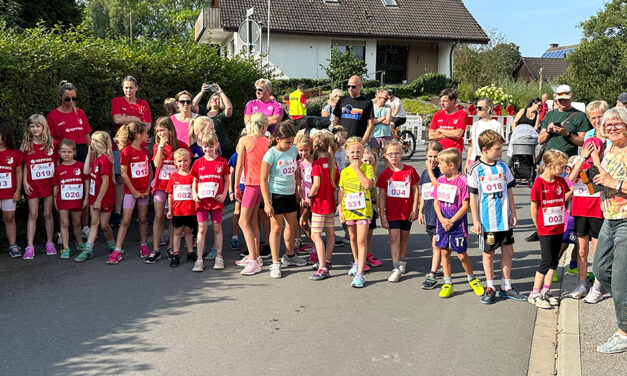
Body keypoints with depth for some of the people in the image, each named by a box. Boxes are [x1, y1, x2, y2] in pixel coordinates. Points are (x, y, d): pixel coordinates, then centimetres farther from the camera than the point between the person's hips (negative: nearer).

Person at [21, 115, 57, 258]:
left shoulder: (52, 144, 0)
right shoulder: (26, 146, 3)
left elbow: (58, 163, 4)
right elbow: (25, 166, 6)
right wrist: (25, 182, -3)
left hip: (49, 183, 0)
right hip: (33, 184, 1)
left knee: (48, 214, 7)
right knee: (33, 215, 2)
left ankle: (49, 243, 18)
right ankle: (30, 247, 4)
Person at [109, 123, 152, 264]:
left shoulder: (145, 151, 7)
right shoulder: (126, 151, -12)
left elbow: (150, 171, 11)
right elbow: (124, 174, -12)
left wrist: (148, 189, 1)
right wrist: (134, 191, -11)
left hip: (143, 191, 5)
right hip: (131, 191, -5)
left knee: (143, 219, 11)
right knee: (125, 221, -5)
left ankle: (144, 246, 24)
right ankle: (117, 250, 0)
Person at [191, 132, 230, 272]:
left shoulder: (222, 162, 1)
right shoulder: (198, 163, 4)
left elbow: (227, 180, 7)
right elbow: (194, 180, 11)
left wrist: (224, 193, -6)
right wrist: (193, 193, -4)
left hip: (217, 199, -1)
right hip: (202, 200, 1)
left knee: (217, 228, 8)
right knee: (201, 229, 1)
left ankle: (218, 256, 19)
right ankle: (199, 259, 4)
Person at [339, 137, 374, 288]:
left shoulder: (367, 168, -3)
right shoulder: (344, 172, 7)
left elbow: (367, 184, -20)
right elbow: (341, 192, 10)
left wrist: (357, 168, -15)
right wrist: (340, 210, 4)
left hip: (363, 208, -4)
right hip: (348, 209, 4)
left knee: (361, 240, -10)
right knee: (353, 237, 18)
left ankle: (360, 274, -11)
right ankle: (356, 262, 41)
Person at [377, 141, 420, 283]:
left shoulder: (410, 170, -4)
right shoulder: (385, 174, -4)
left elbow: (415, 191, 2)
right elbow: (382, 196, -1)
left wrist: (414, 209, -3)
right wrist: (382, 216, -4)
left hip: (407, 211, 1)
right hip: (392, 212, -1)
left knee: (404, 236, 14)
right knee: (394, 238, -5)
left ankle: (402, 261, 34)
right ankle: (396, 268, -3)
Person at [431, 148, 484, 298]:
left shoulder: (462, 181, -13)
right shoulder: (440, 180, 5)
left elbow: (465, 206, -13)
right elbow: (436, 201, 6)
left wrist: (452, 221, -15)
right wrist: (442, 219, -7)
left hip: (458, 223, -5)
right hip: (442, 222, 5)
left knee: (462, 254, 4)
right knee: (444, 252, 9)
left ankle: (472, 279, 28)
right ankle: (447, 283, 20)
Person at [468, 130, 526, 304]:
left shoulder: (503, 167, 4)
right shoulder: (476, 169, -9)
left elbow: (509, 191, 11)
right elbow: (473, 197, -7)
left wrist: (513, 213, 9)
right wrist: (475, 221, -8)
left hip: (504, 219, 4)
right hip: (487, 221, -4)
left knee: (508, 252, 10)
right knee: (488, 254, 8)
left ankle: (506, 287, 24)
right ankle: (490, 288, 21)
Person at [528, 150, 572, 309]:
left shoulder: (561, 182, 4)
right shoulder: (539, 183, -14)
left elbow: (564, 199, 13)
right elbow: (534, 208, -9)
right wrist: (539, 227, -4)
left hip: (559, 228, 6)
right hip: (545, 229, -6)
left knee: (554, 260, 10)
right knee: (547, 261, -4)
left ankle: (546, 291, 22)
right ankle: (534, 294, 6)